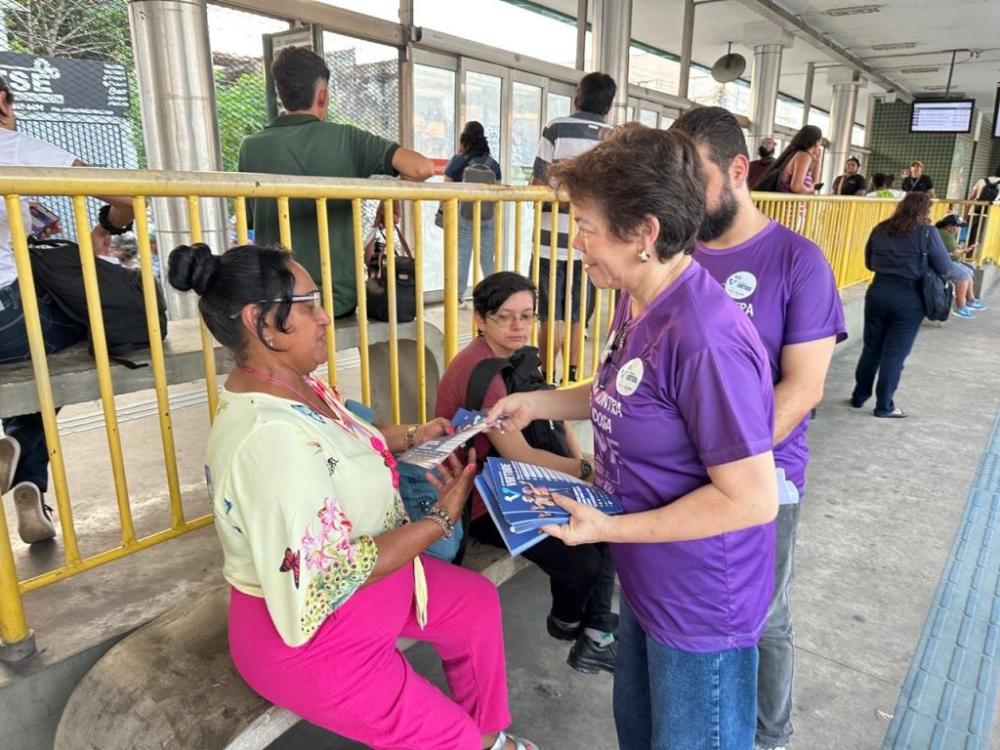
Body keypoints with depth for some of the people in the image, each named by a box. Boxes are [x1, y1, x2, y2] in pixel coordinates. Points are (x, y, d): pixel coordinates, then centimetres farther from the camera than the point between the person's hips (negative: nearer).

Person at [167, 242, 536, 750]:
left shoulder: (292, 385, -5)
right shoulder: (269, 436, -36)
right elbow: (332, 575, -33)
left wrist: (410, 438, 1)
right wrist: (442, 519, -24)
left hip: (358, 577, 10)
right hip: (313, 637, -9)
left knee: (477, 601, 21)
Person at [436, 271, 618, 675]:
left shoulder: (516, 358, 5)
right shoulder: (479, 369, -25)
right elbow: (519, 455, -27)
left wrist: (579, 460, -8)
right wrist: (584, 470, -17)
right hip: (481, 504, -9)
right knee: (582, 561, -14)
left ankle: (596, 638, 13)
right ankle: (565, 621, 23)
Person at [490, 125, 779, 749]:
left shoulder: (704, 340, -32)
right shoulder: (636, 303, -2)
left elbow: (751, 500, -28)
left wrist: (608, 529, -25)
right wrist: (538, 403, 4)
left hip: (702, 605, -8)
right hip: (646, 581, 9)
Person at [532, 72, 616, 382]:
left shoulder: (557, 129, -3)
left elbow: (538, 186, -7)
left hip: (554, 239, -2)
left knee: (552, 318, 5)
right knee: (578, 317, 13)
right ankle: (572, 377, 20)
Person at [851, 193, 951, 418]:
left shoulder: (880, 229, 4)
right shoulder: (927, 232, -9)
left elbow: (869, 263, 15)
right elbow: (946, 269, -5)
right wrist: (920, 269, 12)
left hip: (877, 294, 4)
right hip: (908, 300, -4)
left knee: (871, 349, 14)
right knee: (894, 355, 4)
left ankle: (859, 396, 23)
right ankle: (884, 406, 12)